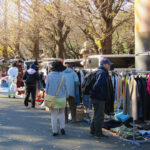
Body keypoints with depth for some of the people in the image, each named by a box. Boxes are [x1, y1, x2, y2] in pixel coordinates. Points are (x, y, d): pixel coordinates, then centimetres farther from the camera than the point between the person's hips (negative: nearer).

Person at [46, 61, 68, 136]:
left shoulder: (49, 76, -5)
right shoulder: (62, 76, -7)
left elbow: (47, 87, 1)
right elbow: (65, 87, 0)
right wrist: (66, 96, 14)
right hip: (61, 98, 0)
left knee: (54, 115, 7)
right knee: (61, 113, 19)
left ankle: (55, 131, 9)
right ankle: (62, 127, 8)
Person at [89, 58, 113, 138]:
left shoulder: (100, 72, 15)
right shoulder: (102, 73, -18)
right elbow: (98, 84, -28)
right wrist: (93, 93, -18)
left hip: (97, 98, 10)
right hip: (99, 98, -10)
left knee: (96, 115, 19)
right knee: (99, 116, -2)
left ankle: (93, 131, 29)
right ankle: (98, 133, 6)